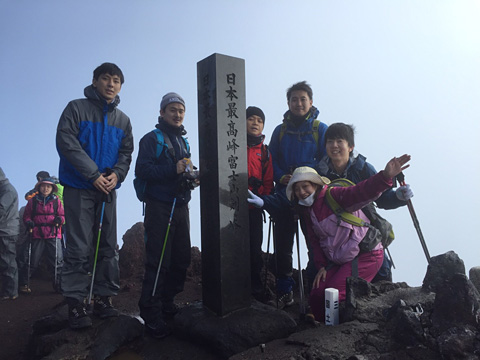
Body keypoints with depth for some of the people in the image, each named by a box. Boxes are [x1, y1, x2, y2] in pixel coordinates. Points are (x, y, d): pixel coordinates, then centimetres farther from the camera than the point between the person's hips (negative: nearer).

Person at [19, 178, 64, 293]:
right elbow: (26, 215, 11)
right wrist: (28, 222, -9)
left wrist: (59, 219, -12)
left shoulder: (56, 201, 7)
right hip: (37, 234, 0)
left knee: (58, 260, -5)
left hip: (53, 235, 0)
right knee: (32, 261, 5)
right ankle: (23, 283, 23)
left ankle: (59, 283, 9)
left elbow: (62, 215, 10)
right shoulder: (33, 201, 7)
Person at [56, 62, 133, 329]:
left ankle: (104, 298, 16)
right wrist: (94, 174, -16)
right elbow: (66, 142, -10)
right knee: (80, 249, -4)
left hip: (108, 190, 5)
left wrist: (117, 174, -10)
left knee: (108, 247, 6)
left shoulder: (123, 120, 14)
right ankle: (76, 302, 5)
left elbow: (126, 153, 11)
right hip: (78, 189, -4)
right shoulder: (77, 109, 1)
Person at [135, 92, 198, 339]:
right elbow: (142, 170, -14)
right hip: (159, 206, -7)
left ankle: (167, 304, 27)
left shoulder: (183, 141, 20)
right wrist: (173, 170, -22)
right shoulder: (152, 138, -2)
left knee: (181, 259, 11)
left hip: (181, 206, 8)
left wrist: (191, 176, 4)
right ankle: (151, 314, 3)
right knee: (159, 261, -7)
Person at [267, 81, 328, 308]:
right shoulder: (280, 131, 12)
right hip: (284, 195, 3)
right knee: (282, 243, 5)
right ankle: (284, 292, 18)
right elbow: (272, 161, 10)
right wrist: (281, 177, -10)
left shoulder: (320, 129, 3)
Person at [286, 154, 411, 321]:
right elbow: (315, 242, 13)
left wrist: (385, 176, -49)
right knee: (316, 296, -2)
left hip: (366, 255, -7)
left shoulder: (333, 195, -15)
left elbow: (361, 192, -33)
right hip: (338, 261, 7)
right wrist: (321, 266, 3)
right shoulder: (307, 211, 9)